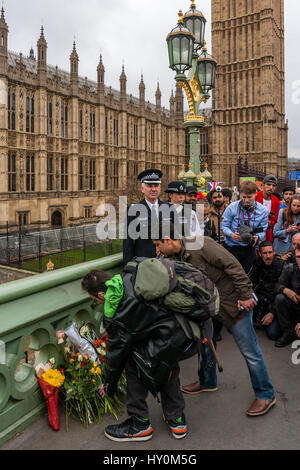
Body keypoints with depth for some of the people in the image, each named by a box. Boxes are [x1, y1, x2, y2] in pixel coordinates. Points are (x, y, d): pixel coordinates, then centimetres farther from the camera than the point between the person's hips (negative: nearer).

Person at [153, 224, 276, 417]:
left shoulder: (200, 244, -24)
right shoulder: (177, 258, 3)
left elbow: (232, 265, -24)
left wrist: (245, 296, -23)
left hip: (234, 302, -8)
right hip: (210, 305, 9)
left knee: (250, 351, 2)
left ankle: (266, 395, 19)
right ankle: (207, 381, 41)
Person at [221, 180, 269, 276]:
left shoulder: (262, 210, -3)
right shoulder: (232, 207, -10)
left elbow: (263, 231, -1)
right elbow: (224, 226, -5)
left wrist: (257, 237, -23)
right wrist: (231, 234, -25)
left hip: (249, 248, 2)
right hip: (232, 246, -2)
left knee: (245, 275, 14)